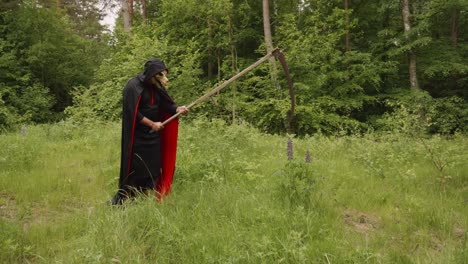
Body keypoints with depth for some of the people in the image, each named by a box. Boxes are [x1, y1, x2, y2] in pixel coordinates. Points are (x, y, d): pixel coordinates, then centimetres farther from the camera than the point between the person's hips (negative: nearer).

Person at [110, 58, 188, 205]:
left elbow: (167, 105, -1)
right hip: (137, 138, -7)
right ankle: (119, 202, 12)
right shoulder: (133, 86, -16)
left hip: (153, 136, 7)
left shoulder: (157, 87, 5)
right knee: (134, 170, -3)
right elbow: (133, 113, -18)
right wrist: (152, 124, -14)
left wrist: (178, 109, -22)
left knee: (153, 169, 8)